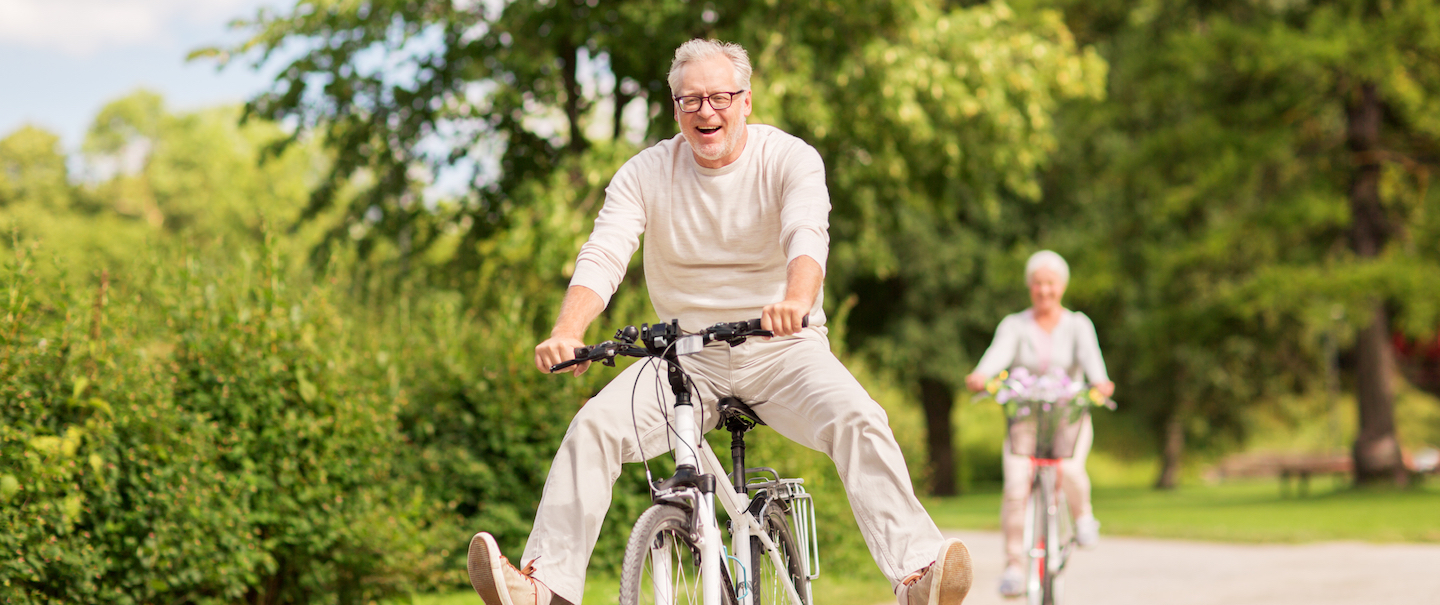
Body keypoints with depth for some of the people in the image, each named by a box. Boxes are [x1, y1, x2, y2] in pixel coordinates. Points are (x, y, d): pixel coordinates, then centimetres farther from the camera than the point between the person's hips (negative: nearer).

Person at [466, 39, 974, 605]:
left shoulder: (790, 159, -7)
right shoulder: (647, 172, -1)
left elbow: (808, 235, -26)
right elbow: (602, 255, -13)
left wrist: (795, 301, -50)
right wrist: (568, 332, -35)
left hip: (782, 349, -2)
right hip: (687, 355, 2)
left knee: (859, 421, -29)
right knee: (594, 425, -21)